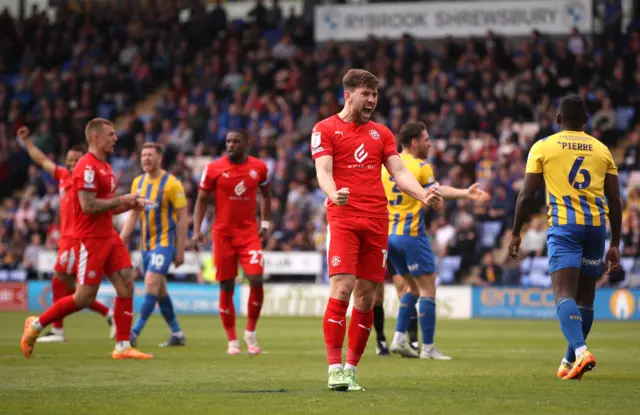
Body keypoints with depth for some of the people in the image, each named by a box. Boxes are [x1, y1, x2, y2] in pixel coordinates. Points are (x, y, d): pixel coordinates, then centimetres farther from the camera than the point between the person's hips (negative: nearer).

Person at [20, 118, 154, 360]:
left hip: (109, 236, 9)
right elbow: (88, 206, -23)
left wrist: (131, 204, 8)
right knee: (85, 298, -7)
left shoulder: (104, 167, 16)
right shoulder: (87, 167, -15)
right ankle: (36, 324, 9)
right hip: (91, 239, -9)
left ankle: (122, 346, 2)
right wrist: (121, 200, -15)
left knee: (126, 286, -1)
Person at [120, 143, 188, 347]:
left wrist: (180, 251, -12)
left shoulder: (172, 184, -10)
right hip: (146, 244, 7)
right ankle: (177, 333, 21)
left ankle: (134, 333, -20)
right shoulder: (138, 182, 9)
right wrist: (120, 241, 8)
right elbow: (133, 215, 16)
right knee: (160, 291, 10)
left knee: (151, 284, -17)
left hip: (165, 241, -7)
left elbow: (182, 218, -9)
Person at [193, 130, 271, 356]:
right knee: (226, 287, 1)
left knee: (256, 280, -14)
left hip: (249, 233, 1)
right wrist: (197, 230, -5)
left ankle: (250, 333, 5)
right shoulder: (214, 169, -3)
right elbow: (202, 199, 3)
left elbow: (265, 194, 19)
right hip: (223, 233, -1)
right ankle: (232, 341, 11)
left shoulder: (259, 167, 2)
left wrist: (265, 223, 11)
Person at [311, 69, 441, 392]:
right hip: (343, 219, -5)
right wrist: (334, 193, -30)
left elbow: (399, 172, 11)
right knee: (341, 290, -16)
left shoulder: (381, 133, 18)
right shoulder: (325, 129, 4)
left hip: (377, 221, 5)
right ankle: (335, 369, -13)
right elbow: (323, 171, -8)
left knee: (366, 297, 2)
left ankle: (351, 370, 9)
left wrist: (423, 195, -8)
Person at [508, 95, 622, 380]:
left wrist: (515, 233, 12)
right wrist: (615, 244, 17)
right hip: (596, 226, 4)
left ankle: (580, 351, -35)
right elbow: (615, 200, 12)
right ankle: (569, 362, 23)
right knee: (585, 297, 15)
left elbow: (526, 195, 2)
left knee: (564, 294, -13)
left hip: (563, 225, -3)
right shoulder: (602, 149, 14)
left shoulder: (543, 147, 6)